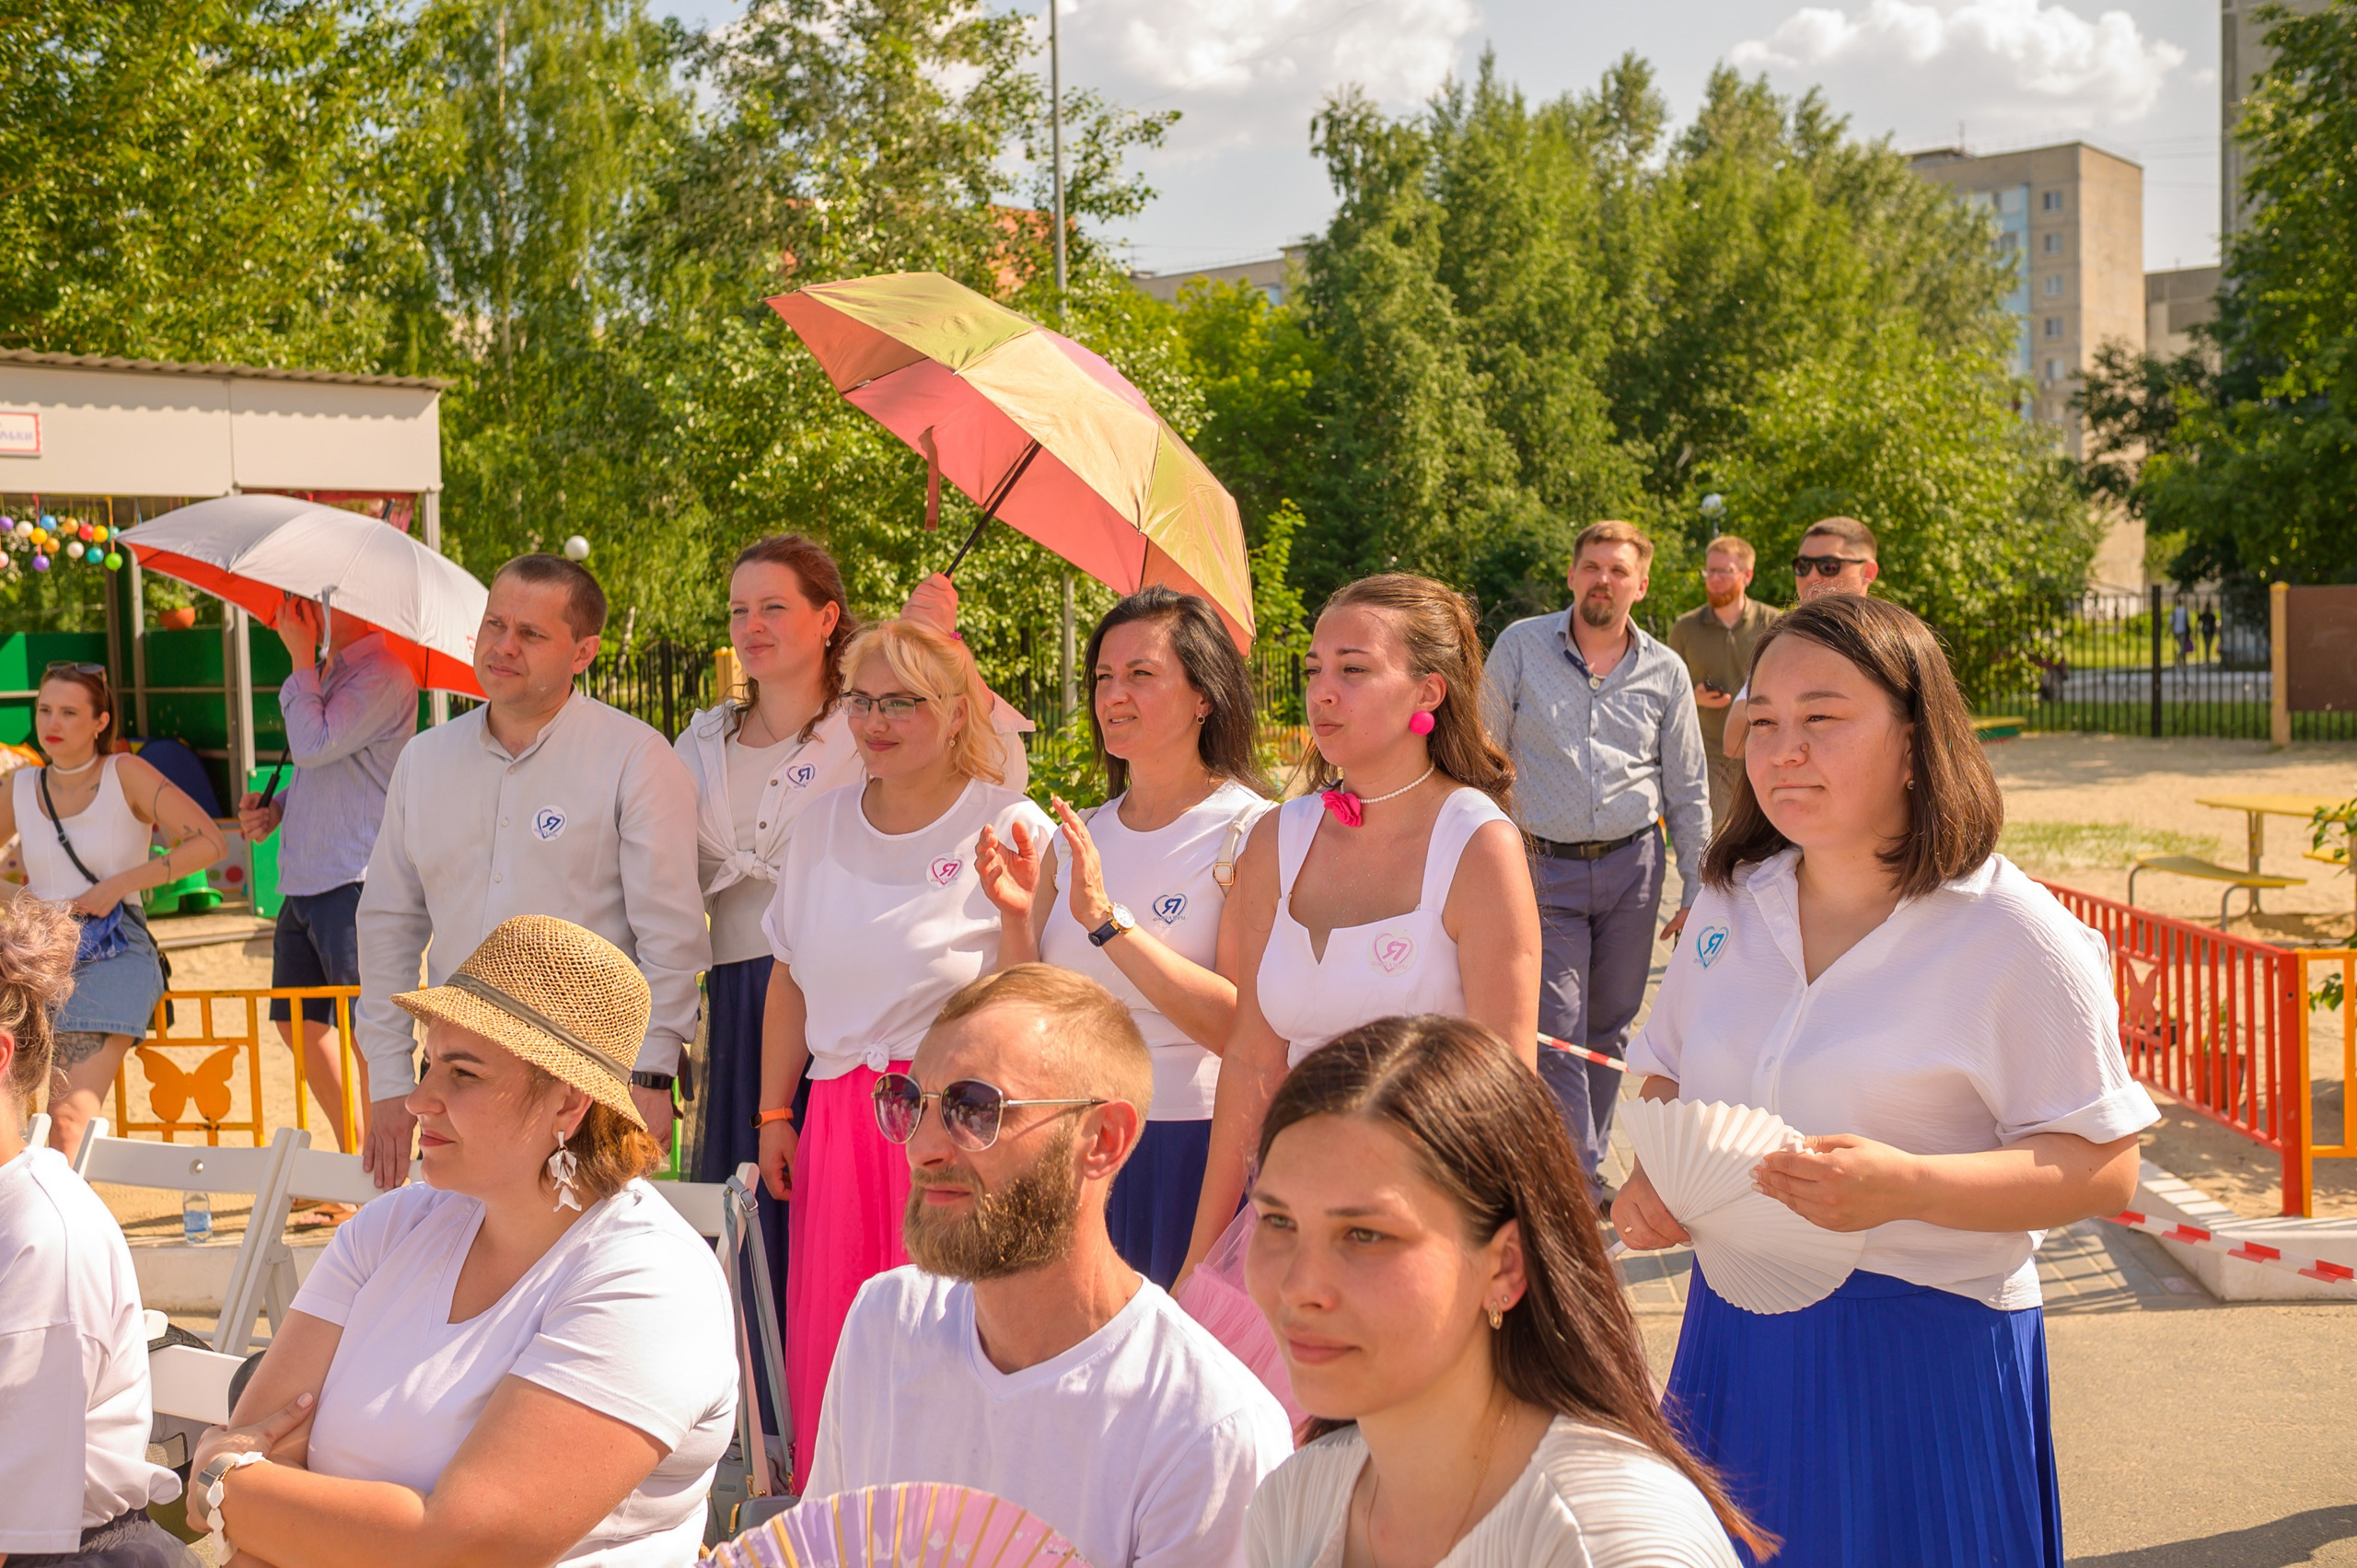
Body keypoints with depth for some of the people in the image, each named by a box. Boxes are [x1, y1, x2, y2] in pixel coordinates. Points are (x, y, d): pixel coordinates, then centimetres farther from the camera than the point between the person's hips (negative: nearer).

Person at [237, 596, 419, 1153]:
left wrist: (301, 657, -12)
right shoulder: (325, 673, 18)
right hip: (302, 883, 10)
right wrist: (274, 809, 10)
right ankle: (354, 1154, 28)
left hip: (356, 883, -10)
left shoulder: (382, 676, -12)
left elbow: (314, 747, -22)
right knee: (296, 1023, 16)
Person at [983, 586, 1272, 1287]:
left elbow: (1243, 1029, -18)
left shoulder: (1248, 831, -8)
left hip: (1191, 1145, -5)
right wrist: (1018, 914, -8)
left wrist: (1106, 919, -21)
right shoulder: (1078, 835, 10)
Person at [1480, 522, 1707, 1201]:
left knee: (1610, 1025, 9)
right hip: (1546, 868, -2)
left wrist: (1696, 889, 7)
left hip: (1632, 865, 2)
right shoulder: (1521, 646, 1)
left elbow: (1687, 789, 10)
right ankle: (1579, 1184, -4)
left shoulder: (1666, 671, 5)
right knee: (1556, 1033, -8)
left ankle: (1583, 1164, 23)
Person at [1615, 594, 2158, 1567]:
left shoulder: (2013, 935, -12)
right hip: (1735, 1331, 5)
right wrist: (1651, 1174, -3)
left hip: (1925, 1349, -5)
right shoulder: (1731, 903, 6)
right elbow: (1672, 1075, 19)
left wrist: (1907, 1186, -29)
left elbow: (2102, 1168, -14)